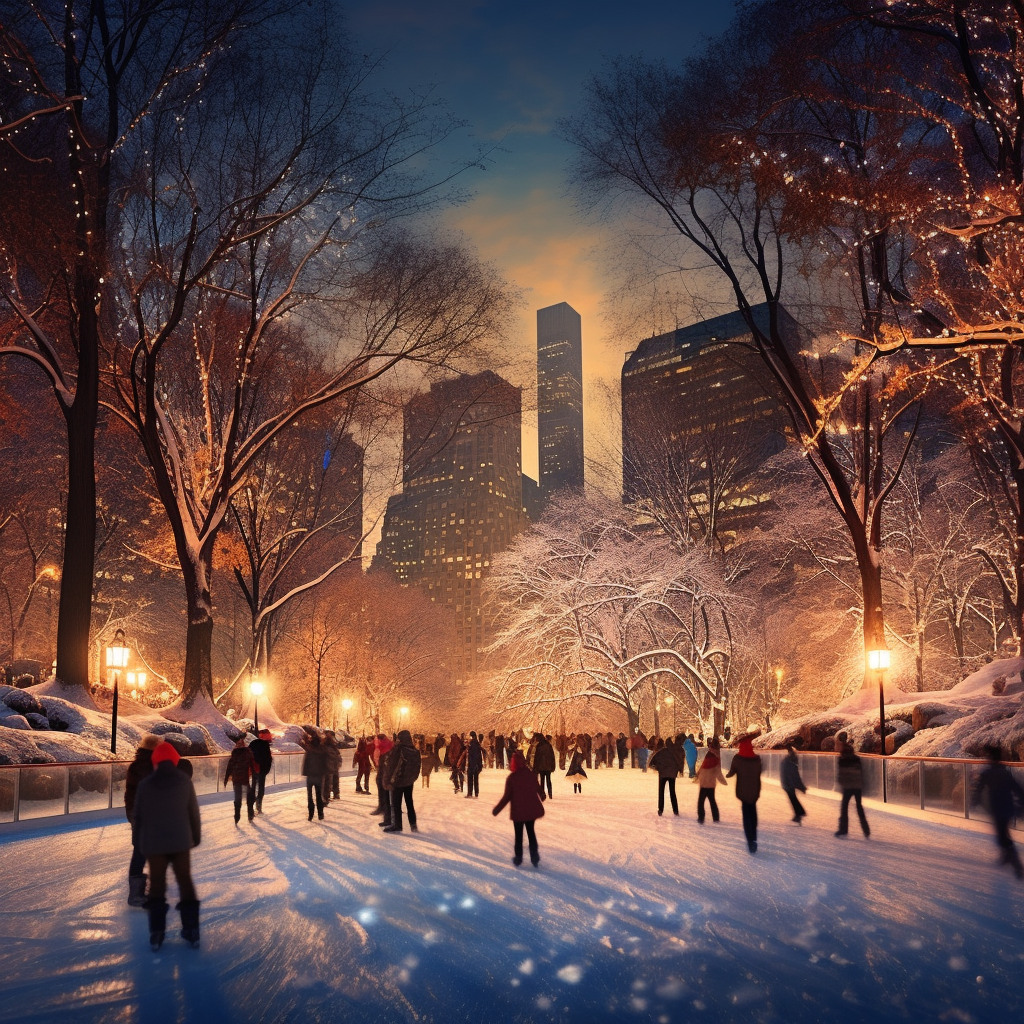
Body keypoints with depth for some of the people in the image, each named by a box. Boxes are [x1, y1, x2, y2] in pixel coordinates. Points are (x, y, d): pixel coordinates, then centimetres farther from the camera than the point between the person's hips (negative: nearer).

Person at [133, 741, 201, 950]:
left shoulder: (145, 784, -5)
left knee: (157, 885, 9)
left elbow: (138, 815, 2)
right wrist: (196, 836, 13)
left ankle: (156, 934, 6)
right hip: (181, 841, 1)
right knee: (185, 882, 11)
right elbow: (193, 812, 1)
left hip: (154, 843, 0)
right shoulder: (184, 781, -4)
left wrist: (139, 840, 15)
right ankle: (191, 930, 11)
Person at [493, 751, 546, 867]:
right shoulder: (531, 774, -5)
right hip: (531, 810, 3)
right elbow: (538, 789, 10)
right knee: (531, 833, 17)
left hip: (518, 811, -3)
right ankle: (535, 858, 16)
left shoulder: (511, 778, -17)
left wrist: (497, 809, -4)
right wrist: (542, 797, 34)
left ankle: (518, 858, 18)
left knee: (518, 835, 13)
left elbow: (507, 796, -15)